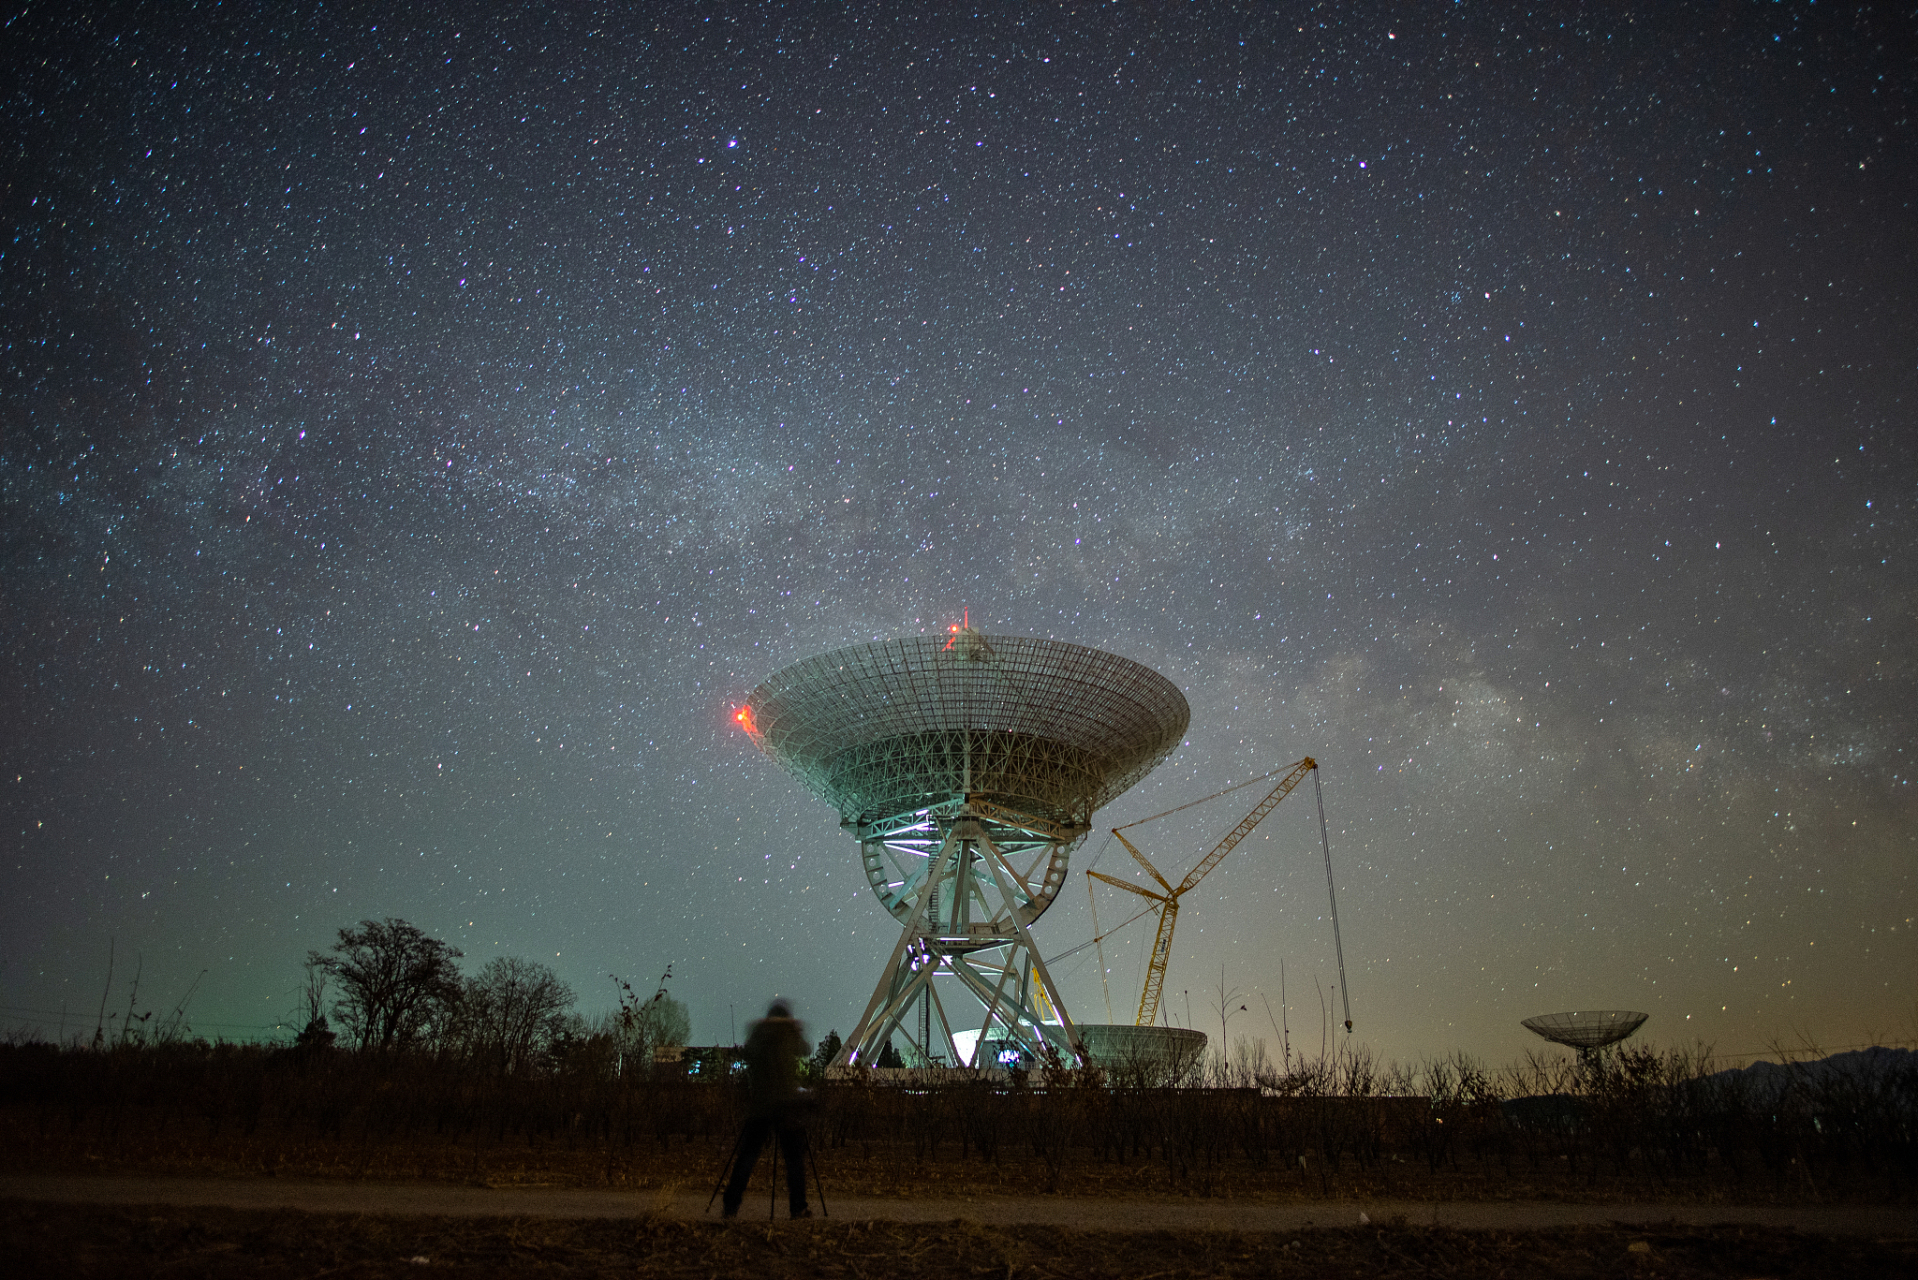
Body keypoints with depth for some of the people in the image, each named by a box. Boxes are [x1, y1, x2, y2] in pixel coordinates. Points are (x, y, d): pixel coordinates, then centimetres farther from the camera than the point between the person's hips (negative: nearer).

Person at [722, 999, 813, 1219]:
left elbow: (748, 1058, 11)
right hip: (787, 1103, -2)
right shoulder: (792, 1029, 1)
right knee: (794, 1156, 4)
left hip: (758, 1102, 3)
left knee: (747, 1154, 7)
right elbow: (805, 1052, 15)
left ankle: (731, 1206, 6)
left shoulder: (756, 1030, 8)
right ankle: (798, 1208, 3)